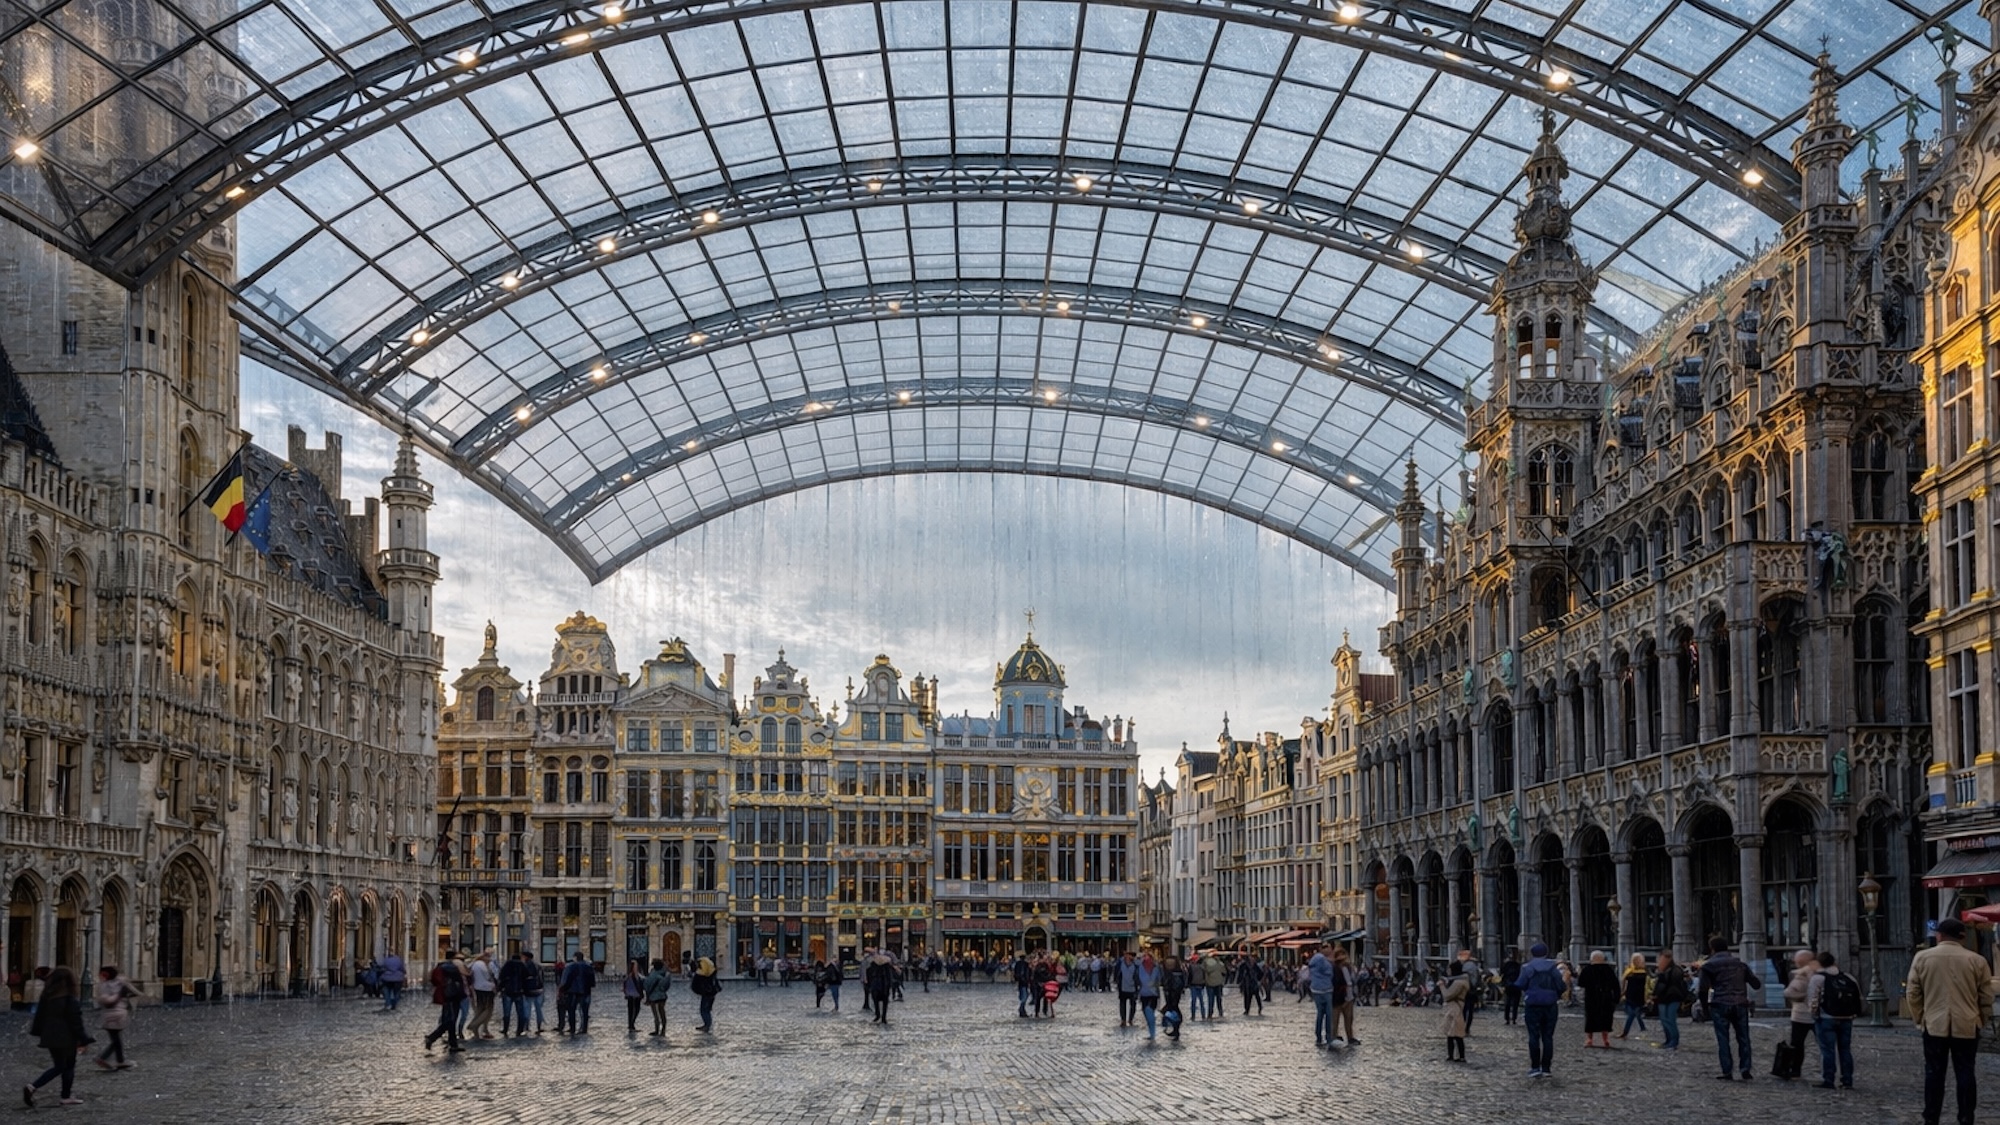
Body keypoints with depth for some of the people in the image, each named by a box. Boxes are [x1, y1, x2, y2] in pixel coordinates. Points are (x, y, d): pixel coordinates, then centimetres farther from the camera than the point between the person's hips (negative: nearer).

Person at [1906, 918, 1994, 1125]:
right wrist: (1982, 1020, 16)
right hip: (1967, 1026, 0)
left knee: (1934, 1072, 6)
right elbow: (1986, 996, 4)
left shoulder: (1922, 958, 1)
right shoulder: (1976, 961, 0)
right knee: (1965, 1072, 5)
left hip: (1934, 1024, 0)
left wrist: (1919, 1017, 14)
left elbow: (1912, 993, 3)